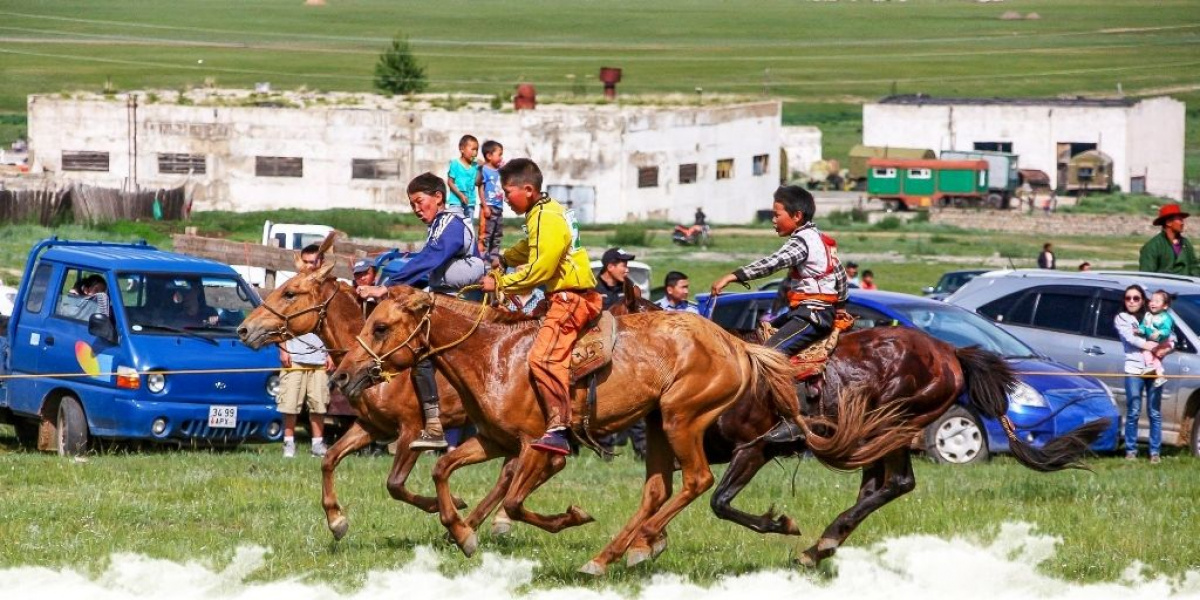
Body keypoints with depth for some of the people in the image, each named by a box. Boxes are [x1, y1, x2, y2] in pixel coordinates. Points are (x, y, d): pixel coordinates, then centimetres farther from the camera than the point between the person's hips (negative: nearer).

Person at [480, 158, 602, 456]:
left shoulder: (547, 220, -17)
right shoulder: (542, 213, 16)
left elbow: (539, 270, -20)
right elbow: (529, 250, 31)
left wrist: (500, 283, -12)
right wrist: (503, 258, 17)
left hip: (571, 296, -12)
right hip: (564, 294, 12)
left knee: (544, 357, -24)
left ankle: (558, 429, -32)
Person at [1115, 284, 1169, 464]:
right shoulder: (1121, 318, 9)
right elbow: (1131, 338, -7)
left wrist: (1165, 349, -12)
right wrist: (1156, 346, -13)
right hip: (1134, 369, -2)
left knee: (1155, 413, 0)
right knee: (1133, 412, -5)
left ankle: (1155, 452, 2)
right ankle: (1131, 451, 1)